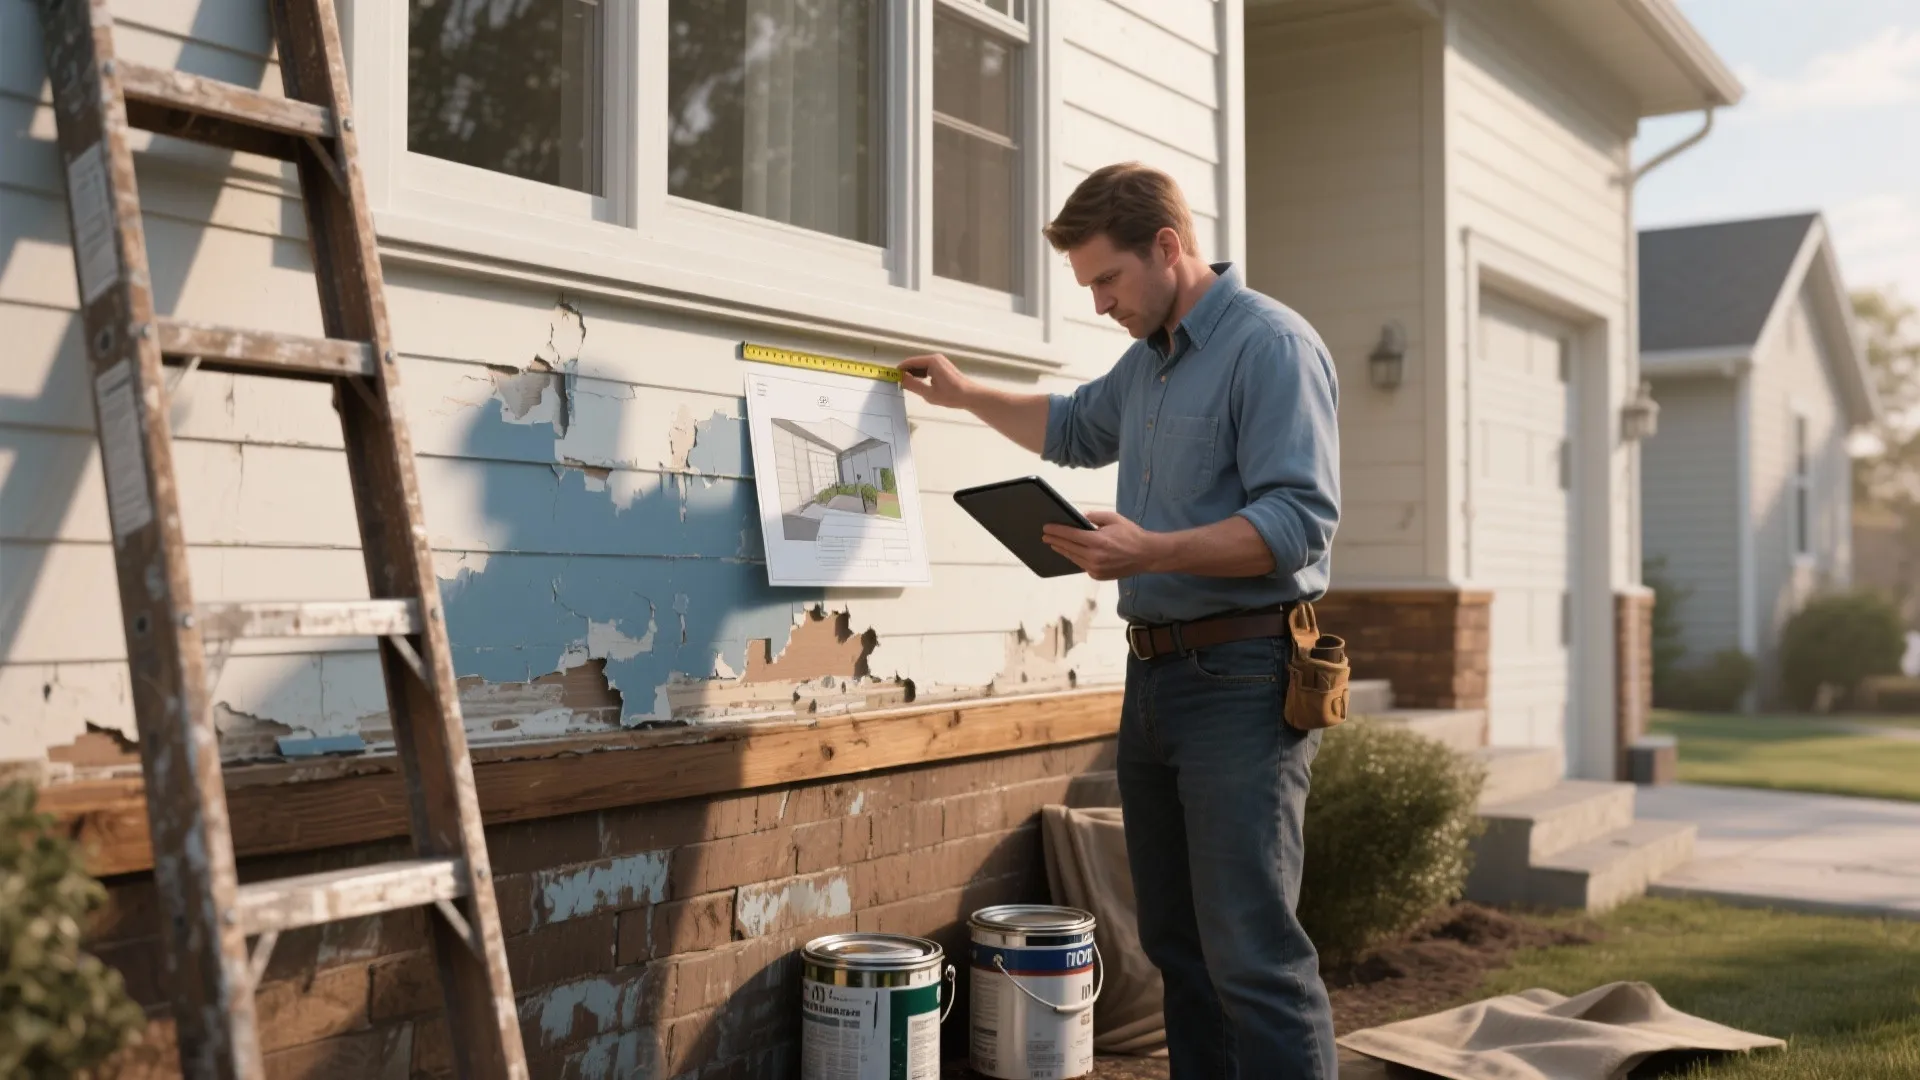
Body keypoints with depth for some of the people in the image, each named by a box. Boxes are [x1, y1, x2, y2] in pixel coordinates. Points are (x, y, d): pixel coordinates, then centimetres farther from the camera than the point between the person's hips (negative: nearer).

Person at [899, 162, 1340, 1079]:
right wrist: (966, 395, 37)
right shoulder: (1147, 358, 19)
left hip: (1240, 682, -9)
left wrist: (1150, 550, -26)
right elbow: (1074, 429, 41)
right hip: (1154, 675, 9)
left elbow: (1300, 520, -20)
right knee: (1176, 944, 12)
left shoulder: (1270, 343, -9)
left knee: (1251, 952, -12)